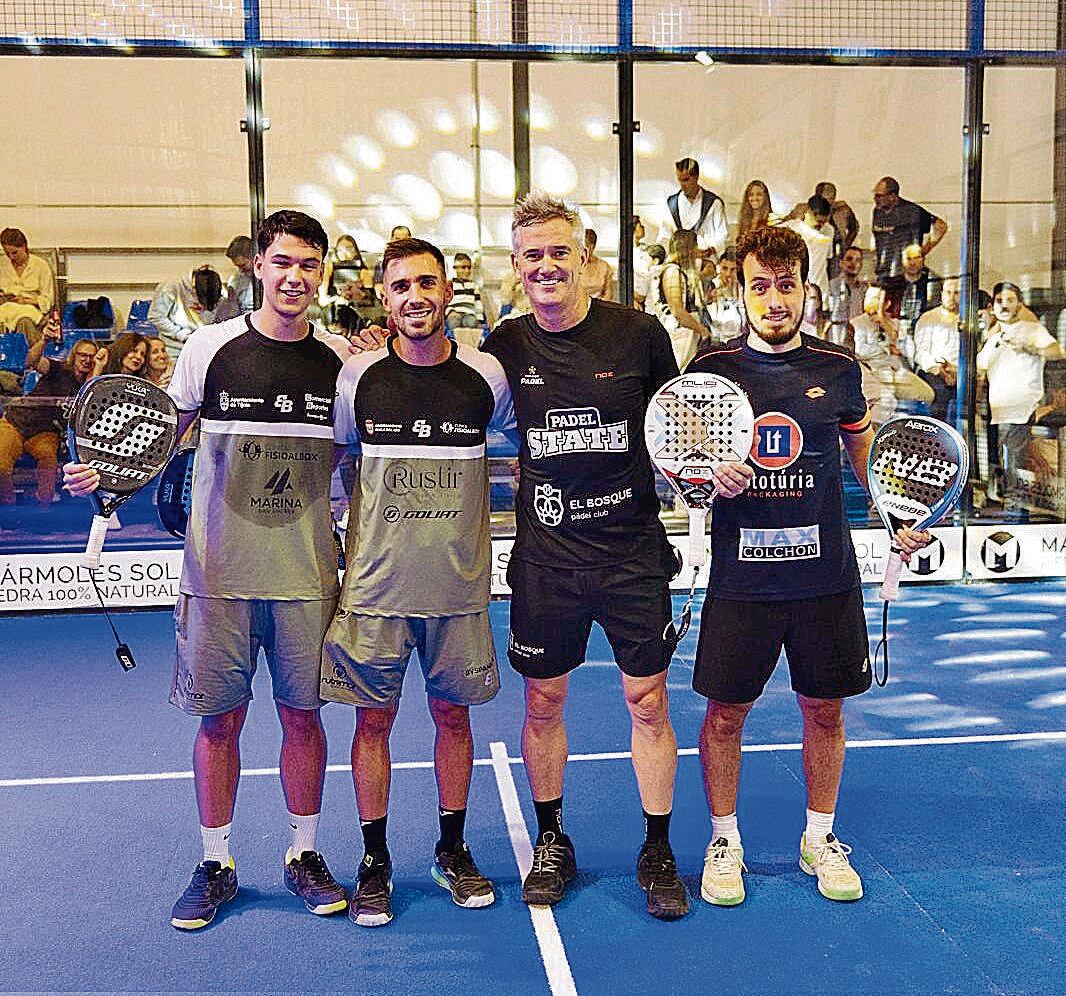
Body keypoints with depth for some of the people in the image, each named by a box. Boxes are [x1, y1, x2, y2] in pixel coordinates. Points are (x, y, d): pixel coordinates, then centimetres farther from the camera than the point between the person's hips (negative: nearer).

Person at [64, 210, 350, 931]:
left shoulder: (337, 364, 2)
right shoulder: (212, 347, -2)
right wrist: (109, 473, -9)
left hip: (308, 576, 1)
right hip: (219, 573, -1)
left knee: (302, 715, 9)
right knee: (220, 719, 7)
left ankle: (305, 857, 27)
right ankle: (216, 865, 25)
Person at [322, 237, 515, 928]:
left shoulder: (486, 376, -3)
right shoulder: (358, 377, -3)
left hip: (460, 584, 1)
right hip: (375, 583, 0)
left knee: (453, 714, 11)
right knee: (374, 717, 7)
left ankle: (453, 850, 30)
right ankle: (375, 862, 23)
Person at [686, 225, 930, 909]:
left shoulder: (839, 368, 3)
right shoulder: (712, 369, -1)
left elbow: (865, 453, 17)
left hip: (826, 573, 2)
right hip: (741, 576, -1)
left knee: (825, 709, 12)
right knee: (726, 712, 6)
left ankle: (820, 839, 32)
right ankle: (724, 841, 27)